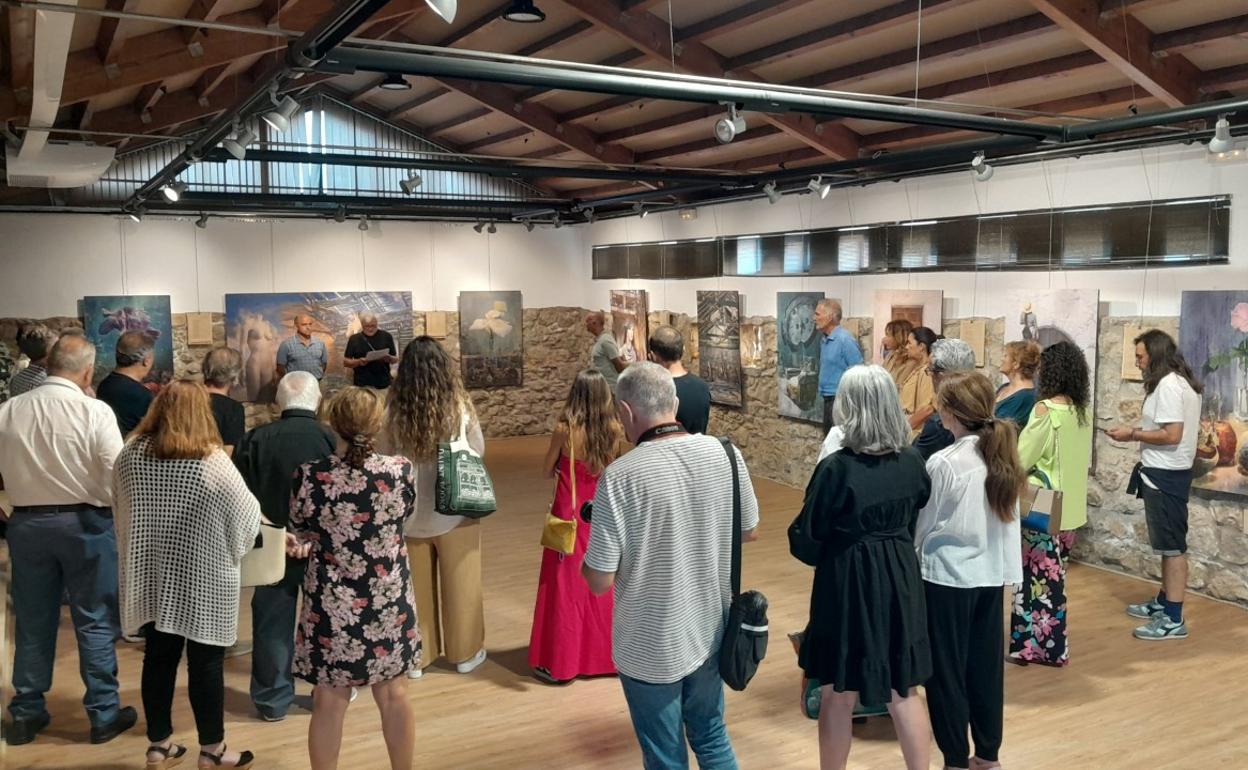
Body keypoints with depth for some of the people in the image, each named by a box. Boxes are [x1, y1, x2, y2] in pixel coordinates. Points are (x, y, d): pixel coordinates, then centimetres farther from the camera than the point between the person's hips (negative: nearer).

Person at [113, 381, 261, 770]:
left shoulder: (130, 455, -4)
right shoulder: (213, 462, -19)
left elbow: (121, 513, 9)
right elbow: (246, 516, -9)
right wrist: (231, 548, 13)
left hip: (150, 577, 5)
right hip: (202, 580, -5)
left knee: (158, 657, 14)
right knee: (206, 663, 6)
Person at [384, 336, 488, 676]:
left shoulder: (394, 410, -15)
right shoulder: (459, 406, -16)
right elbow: (479, 450, -1)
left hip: (410, 513, 1)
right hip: (455, 511, -1)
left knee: (415, 587, 17)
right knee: (460, 584, 16)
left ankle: (415, 656, 30)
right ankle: (465, 653, 30)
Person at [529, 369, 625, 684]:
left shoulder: (565, 428, -16)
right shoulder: (614, 430, -7)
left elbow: (548, 470, -3)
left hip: (570, 516, -3)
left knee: (567, 586, 7)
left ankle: (560, 661, 15)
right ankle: (604, 653, 28)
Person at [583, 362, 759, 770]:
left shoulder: (620, 477, -24)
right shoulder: (726, 454, -9)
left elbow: (599, 581, -19)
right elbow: (748, 532, 7)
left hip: (651, 646, -4)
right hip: (711, 632, 5)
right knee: (711, 737, 26)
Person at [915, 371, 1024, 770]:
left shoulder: (942, 462, -19)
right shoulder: (1001, 456, -1)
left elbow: (922, 525, -8)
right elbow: (1009, 517, 7)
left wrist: (908, 562, 8)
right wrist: (1009, 568, 16)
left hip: (946, 577, -6)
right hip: (990, 575, 7)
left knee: (946, 671, 8)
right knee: (986, 665, 17)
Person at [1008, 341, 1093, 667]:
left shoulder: (1045, 409, -17)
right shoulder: (1082, 410, 5)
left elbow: (1020, 458, -15)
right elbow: (1076, 457, 13)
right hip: (1068, 506, 7)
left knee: (1037, 576, 3)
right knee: (1053, 576, 15)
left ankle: (1029, 643, 11)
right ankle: (1051, 646, 22)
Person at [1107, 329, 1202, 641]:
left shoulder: (1167, 385, -19)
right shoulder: (1182, 382, 14)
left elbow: (1171, 435, -25)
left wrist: (1132, 434, -13)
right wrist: (1140, 431, 11)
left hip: (1164, 475, -11)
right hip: (1169, 471, 11)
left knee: (1172, 545, -6)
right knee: (1168, 542, 18)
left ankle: (1174, 619, -1)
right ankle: (1164, 602, 30)